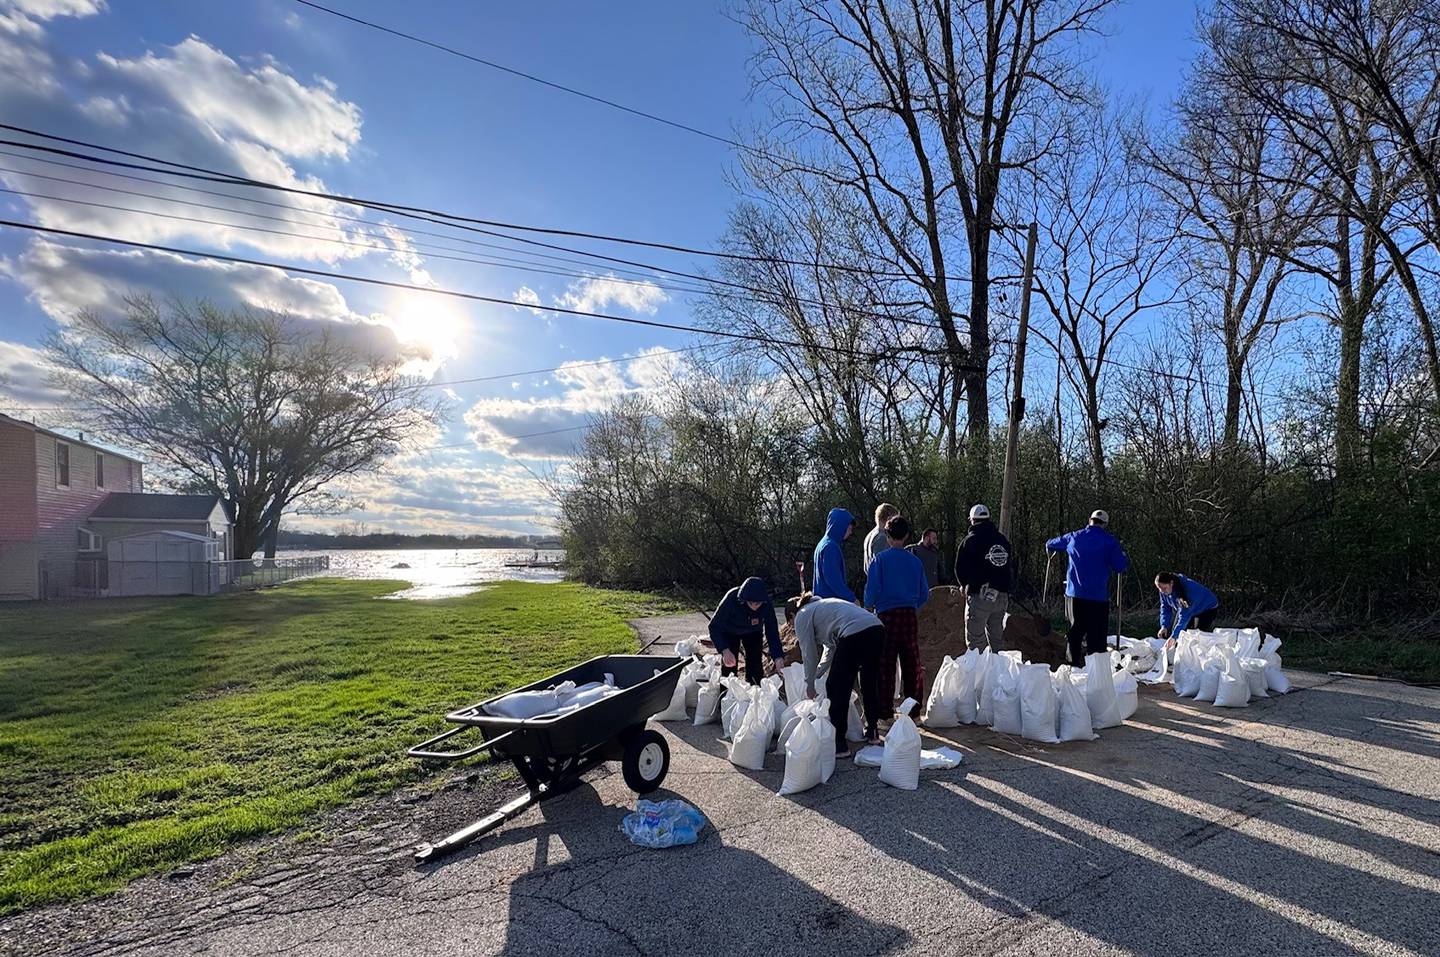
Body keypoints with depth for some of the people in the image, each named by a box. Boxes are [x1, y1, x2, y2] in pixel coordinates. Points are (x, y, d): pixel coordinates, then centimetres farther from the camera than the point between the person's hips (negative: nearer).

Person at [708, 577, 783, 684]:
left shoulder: (766, 605, -32)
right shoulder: (731, 599, -39)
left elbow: (772, 631, -24)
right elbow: (715, 626, -33)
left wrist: (778, 657, -36)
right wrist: (724, 650, -45)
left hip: (753, 632, 2)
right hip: (730, 632, -2)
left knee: (756, 664, -2)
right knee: (729, 664, -9)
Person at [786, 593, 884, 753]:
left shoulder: (802, 616, 11)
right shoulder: (820, 606, 35)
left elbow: (809, 654, 11)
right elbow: (830, 649, 36)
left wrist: (809, 684, 23)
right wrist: (817, 675, 39)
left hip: (854, 634, -9)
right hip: (877, 627, 9)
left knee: (836, 689, 3)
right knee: (869, 685, 25)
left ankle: (839, 744, 6)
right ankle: (871, 733, 39)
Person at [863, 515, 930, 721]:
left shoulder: (880, 559, -7)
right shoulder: (915, 561, 3)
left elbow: (871, 590, -10)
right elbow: (924, 594, 7)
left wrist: (869, 606, 10)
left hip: (886, 616, -3)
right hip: (909, 615, 3)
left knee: (885, 665, 4)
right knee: (912, 664, 13)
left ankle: (885, 712, 6)